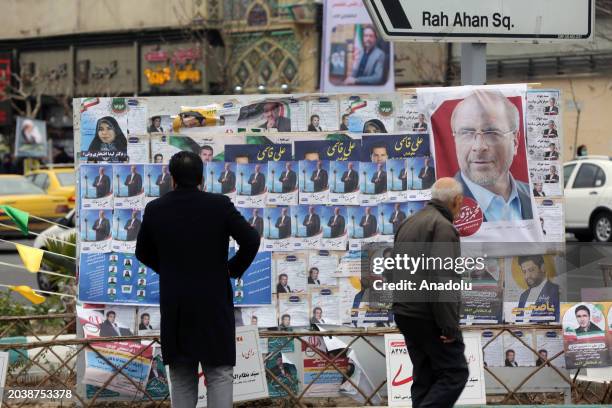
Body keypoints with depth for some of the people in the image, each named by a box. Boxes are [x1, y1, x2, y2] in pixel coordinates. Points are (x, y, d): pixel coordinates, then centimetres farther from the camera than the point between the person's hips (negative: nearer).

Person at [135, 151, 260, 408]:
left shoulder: (155, 209, -1)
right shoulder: (220, 205, -8)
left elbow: (143, 253, 10)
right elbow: (251, 241, -12)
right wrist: (234, 269, 4)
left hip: (175, 305, 2)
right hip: (214, 302, -2)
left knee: (182, 377, 11)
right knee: (219, 374, 1)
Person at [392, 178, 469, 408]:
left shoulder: (409, 223, 16)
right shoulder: (442, 227, -15)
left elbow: (397, 270, 21)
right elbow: (441, 281, -22)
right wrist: (449, 325, -21)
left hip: (405, 313, 9)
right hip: (429, 317, -9)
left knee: (425, 376, 11)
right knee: (455, 373, -5)